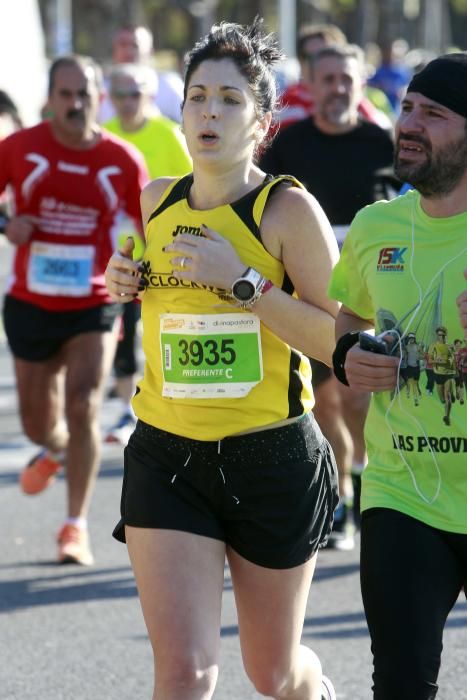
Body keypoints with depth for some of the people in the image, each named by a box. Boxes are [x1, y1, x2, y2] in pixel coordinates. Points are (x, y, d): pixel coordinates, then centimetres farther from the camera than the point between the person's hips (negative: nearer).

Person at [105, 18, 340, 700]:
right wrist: (129, 282, 5)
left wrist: (243, 283, -23)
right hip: (166, 458, 3)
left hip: (272, 463, -3)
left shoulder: (288, 209, -11)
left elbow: (341, 344, -16)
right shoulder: (157, 201, 5)